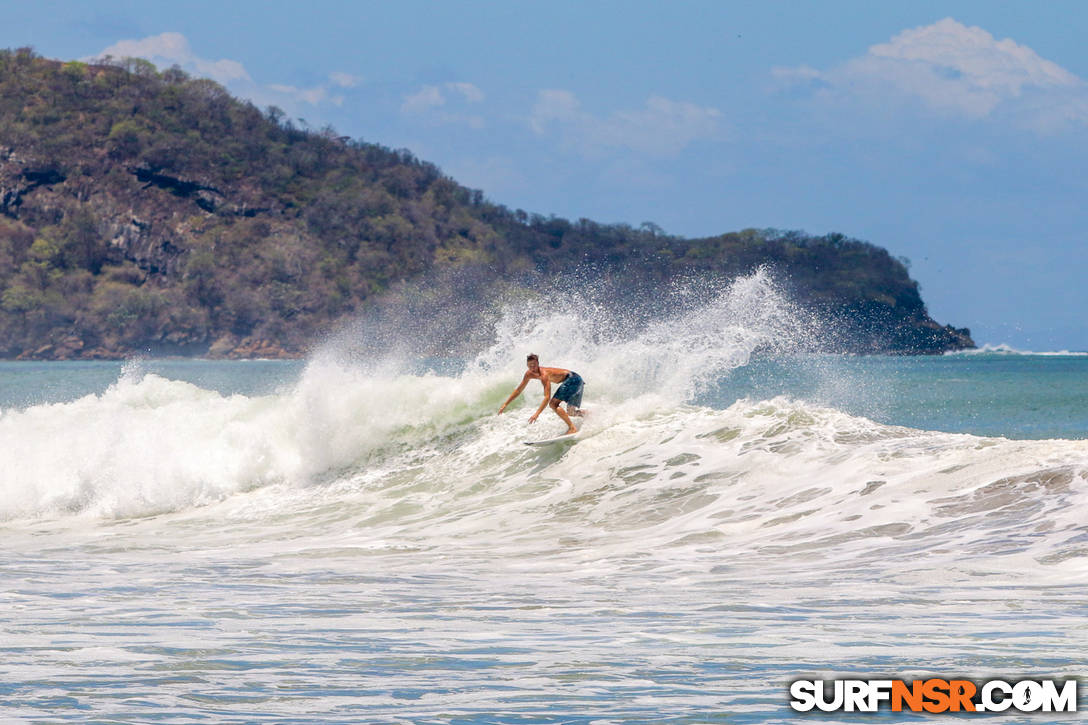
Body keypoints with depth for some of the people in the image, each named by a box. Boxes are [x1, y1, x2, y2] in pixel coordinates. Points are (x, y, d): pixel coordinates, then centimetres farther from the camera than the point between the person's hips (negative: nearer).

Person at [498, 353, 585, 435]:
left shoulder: (544, 374, -30)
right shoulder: (529, 374, -5)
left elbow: (547, 397, -36)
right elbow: (518, 390, 8)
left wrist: (537, 413, -43)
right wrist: (505, 404, 4)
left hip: (573, 379, -9)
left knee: (553, 403, -21)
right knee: (571, 412, 18)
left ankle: (572, 428, -24)